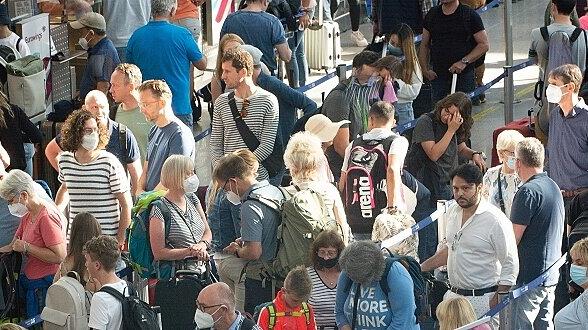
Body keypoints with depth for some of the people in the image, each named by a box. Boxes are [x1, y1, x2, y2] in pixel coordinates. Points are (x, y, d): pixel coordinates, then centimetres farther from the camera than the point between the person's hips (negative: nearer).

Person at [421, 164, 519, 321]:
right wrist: (421, 268, 20)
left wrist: (497, 302, -16)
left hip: (482, 300, -7)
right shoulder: (452, 212, 9)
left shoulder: (495, 220, -14)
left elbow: (510, 266, -12)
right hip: (453, 295, 7)